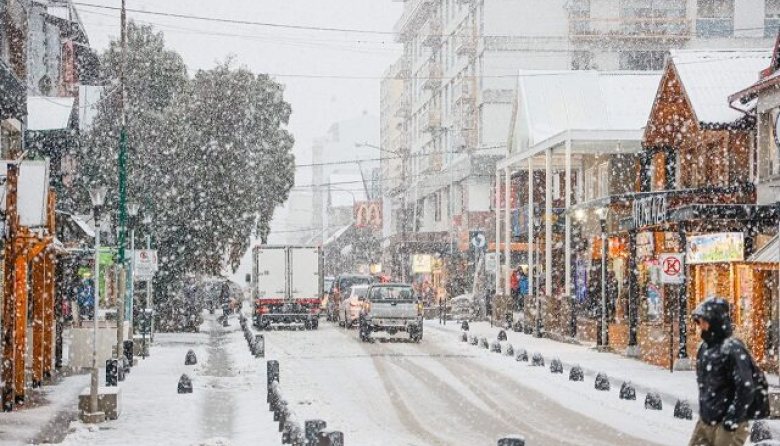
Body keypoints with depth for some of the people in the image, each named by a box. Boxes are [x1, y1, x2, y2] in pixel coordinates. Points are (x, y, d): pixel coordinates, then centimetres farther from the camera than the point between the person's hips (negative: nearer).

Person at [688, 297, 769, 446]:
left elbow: (746, 388, -20)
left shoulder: (732, 349, -16)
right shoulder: (705, 347, 10)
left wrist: (732, 420, -19)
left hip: (726, 424, -8)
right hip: (704, 421, 8)